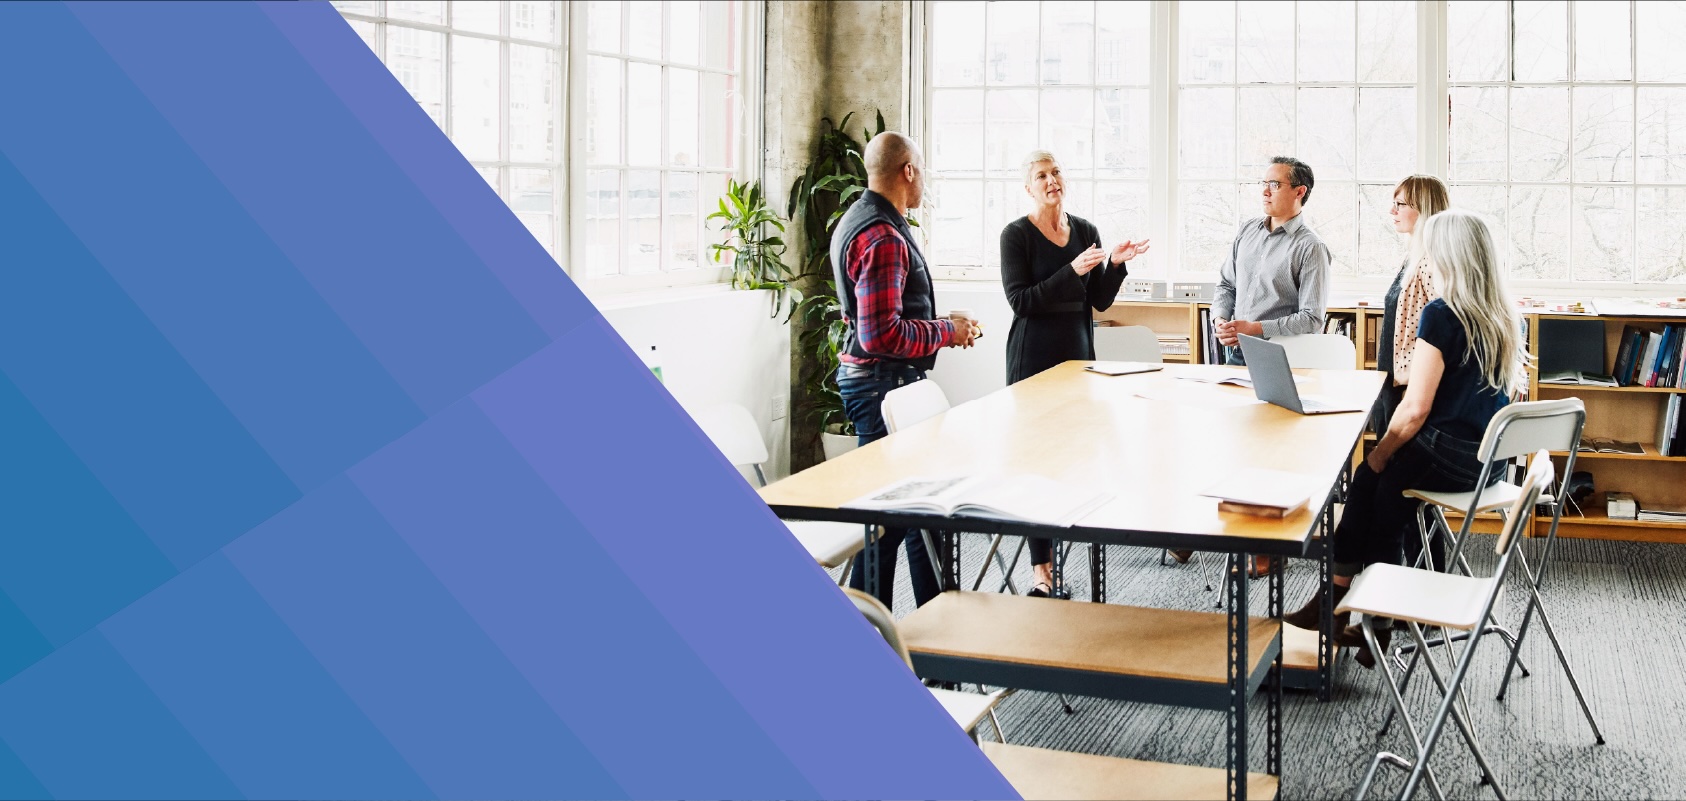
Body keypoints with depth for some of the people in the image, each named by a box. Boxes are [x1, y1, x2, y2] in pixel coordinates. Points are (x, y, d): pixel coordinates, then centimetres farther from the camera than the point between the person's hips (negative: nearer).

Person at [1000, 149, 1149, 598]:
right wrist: (1073, 271, -21)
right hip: (1033, 355, -5)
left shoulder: (1085, 231, 9)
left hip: (1077, 352, 5)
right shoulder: (1017, 234, -5)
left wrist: (1115, 265, -7)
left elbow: (1100, 301, 10)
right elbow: (1020, 300, -14)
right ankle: (1042, 569, -1)